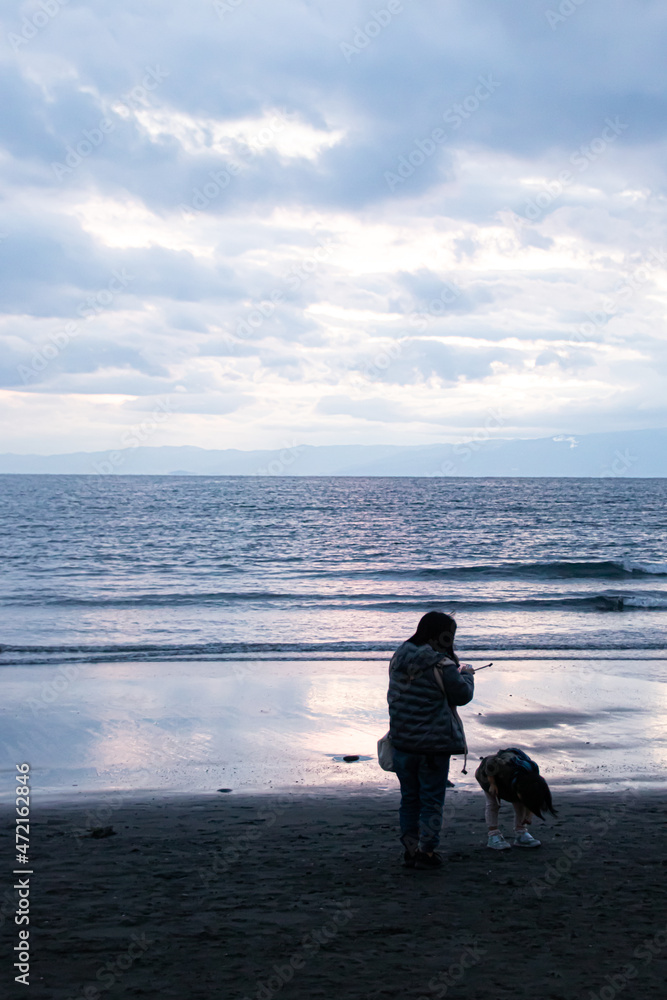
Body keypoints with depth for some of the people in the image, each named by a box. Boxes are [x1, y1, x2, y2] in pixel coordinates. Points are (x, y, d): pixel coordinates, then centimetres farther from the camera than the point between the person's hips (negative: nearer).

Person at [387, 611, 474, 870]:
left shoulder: (399, 659, 3)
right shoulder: (442, 666, -17)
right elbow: (463, 695, -8)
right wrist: (466, 673, 12)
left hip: (402, 742, 6)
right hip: (434, 744, -6)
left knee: (409, 797, 16)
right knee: (432, 800, 7)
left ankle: (410, 849, 21)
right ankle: (426, 851, 10)